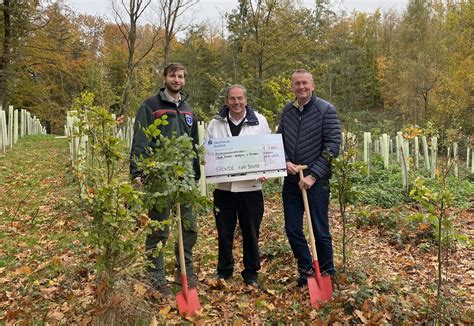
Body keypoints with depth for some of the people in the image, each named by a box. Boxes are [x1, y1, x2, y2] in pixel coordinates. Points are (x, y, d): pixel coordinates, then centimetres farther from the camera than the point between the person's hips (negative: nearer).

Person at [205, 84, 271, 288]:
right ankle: (224, 272, 28)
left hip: (250, 186, -1)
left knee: (251, 233, 9)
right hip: (223, 186, 1)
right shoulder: (216, 123, 5)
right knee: (224, 232, 11)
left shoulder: (259, 121, 2)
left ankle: (251, 273, 25)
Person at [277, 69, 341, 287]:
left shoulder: (326, 110, -8)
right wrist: (285, 161, -6)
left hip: (316, 181, -5)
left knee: (320, 231, 5)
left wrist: (313, 175, -14)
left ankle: (326, 274, 24)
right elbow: (279, 140, 14)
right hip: (291, 180, 5)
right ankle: (306, 270, 29)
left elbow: (333, 146, -11)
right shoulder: (287, 110, 7)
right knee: (292, 229, 10)